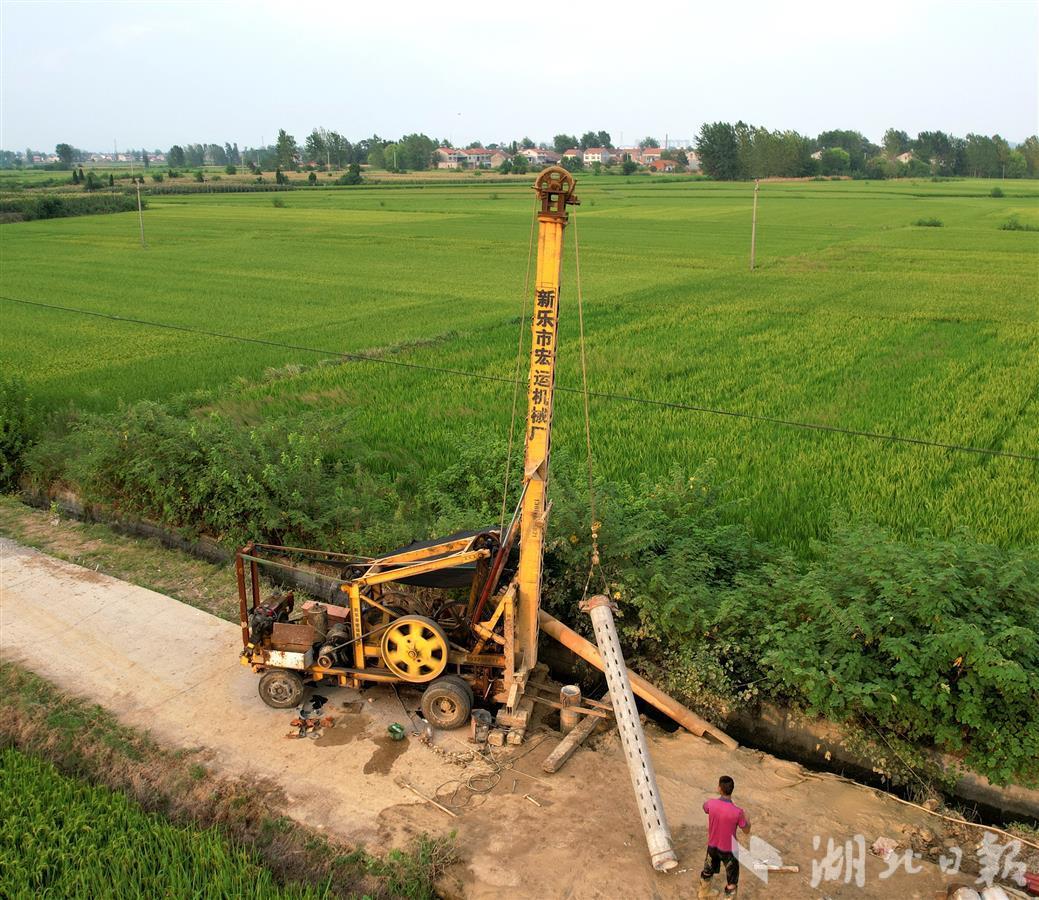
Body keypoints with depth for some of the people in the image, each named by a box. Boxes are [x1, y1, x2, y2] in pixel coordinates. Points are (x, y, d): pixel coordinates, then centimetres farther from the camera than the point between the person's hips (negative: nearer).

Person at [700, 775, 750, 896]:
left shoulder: (711, 804, -22)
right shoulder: (737, 812, -32)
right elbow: (746, 831, -14)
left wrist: (719, 798, 18)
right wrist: (746, 818, 5)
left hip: (712, 845, 5)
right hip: (728, 849, -4)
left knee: (707, 872, 30)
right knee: (732, 877, 20)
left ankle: (702, 892, 51)